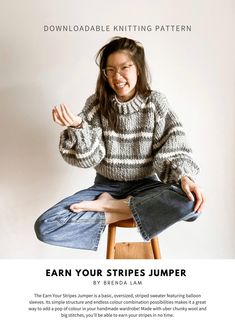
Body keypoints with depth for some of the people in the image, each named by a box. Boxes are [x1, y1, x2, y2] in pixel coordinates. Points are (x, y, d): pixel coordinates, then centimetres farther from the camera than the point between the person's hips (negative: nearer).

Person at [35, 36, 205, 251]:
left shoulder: (156, 102, -6)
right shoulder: (96, 104, -5)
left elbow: (172, 149, -9)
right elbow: (90, 157, -11)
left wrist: (185, 177, -29)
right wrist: (78, 127, -29)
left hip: (144, 185, 1)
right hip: (106, 186, 0)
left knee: (191, 203, -33)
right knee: (45, 227, -19)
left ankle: (108, 206, -16)